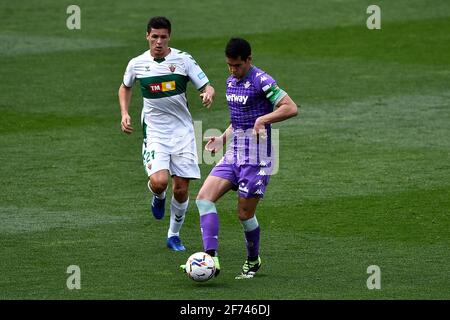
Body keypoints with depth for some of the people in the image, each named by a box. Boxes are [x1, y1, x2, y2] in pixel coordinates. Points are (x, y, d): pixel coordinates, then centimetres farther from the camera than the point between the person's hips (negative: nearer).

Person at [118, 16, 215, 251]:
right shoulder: (137, 64, 0)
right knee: (158, 181, -23)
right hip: (154, 132, 0)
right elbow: (125, 87, 20)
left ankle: (174, 235, 23)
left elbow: (207, 86, -2)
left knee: (181, 190, 1)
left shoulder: (183, 60, -4)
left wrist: (208, 94, -26)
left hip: (182, 131, 0)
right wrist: (124, 114, 6)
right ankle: (158, 197, 15)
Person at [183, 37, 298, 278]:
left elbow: (291, 108, -21)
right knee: (204, 197, -10)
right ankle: (211, 259, -15)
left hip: (256, 159, -8)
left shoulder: (261, 82, -14)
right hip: (233, 155, 8)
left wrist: (262, 120, -28)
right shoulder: (231, 82, 12)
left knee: (245, 214, -1)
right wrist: (223, 138, 13)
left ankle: (253, 261, 25)